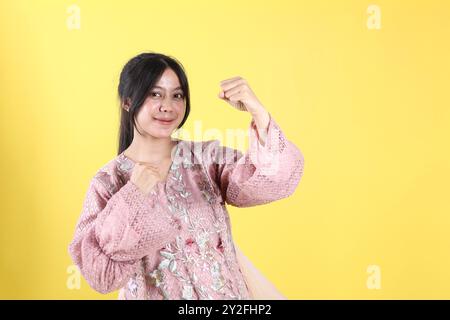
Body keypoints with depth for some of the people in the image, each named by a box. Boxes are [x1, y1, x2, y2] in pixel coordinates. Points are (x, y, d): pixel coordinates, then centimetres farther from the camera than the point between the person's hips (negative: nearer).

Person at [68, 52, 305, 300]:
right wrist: (134, 196, -23)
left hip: (225, 292, 1)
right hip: (152, 295, -1)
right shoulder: (107, 182, -9)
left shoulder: (206, 158, -6)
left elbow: (272, 181, -21)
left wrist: (258, 113, -33)